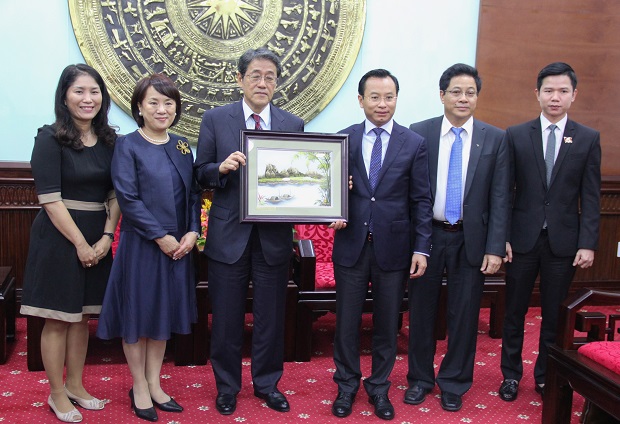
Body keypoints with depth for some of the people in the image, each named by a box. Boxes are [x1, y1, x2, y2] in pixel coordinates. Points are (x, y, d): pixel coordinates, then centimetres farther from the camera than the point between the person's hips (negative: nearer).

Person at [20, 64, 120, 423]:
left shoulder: (110, 140, 6)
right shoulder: (50, 139, -9)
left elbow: (115, 194, 6)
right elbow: (50, 199, -14)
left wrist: (107, 236, -7)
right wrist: (81, 243, -15)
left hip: (97, 239, 5)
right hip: (59, 238, -5)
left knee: (82, 316, 14)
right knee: (58, 319, 5)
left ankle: (76, 386, 28)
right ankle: (57, 394, 20)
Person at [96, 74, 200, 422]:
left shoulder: (181, 146, 9)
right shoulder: (128, 146, -6)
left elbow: (194, 194, 8)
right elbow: (128, 199, -14)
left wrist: (192, 232, -6)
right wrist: (161, 237, -16)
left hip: (179, 245, 5)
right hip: (141, 245, -5)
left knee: (165, 314, 13)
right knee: (138, 314, 6)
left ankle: (154, 384, 27)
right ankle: (139, 388, 22)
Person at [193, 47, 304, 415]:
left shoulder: (294, 125, 4)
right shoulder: (216, 120, 0)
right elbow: (201, 174, 1)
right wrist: (221, 167, -19)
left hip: (275, 236, 1)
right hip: (229, 234, -1)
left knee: (271, 316, 13)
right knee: (227, 317, 11)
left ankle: (267, 383, 33)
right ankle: (227, 385, 30)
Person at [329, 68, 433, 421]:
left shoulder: (415, 144, 0)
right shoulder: (343, 139, 4)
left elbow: (421, 201, -1)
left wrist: (422, 248, -6)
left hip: (394, 247, 0)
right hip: (351, 244, 1)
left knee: (387, 323, 12)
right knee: (347, 321, 10)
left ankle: (379, 387, 30)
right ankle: (347, 385, 30)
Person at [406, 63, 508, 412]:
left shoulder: (495, 139, -1)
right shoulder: (419, 133, -1)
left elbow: (500, 198, -2)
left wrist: (495, 248, -7)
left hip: (471, 239, 0)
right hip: (427, 236, 0)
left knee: (464, 315, 9)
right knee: (422, 311, 12)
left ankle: (454, 384, 28)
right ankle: (420, 379, 31)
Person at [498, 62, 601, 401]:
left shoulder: (588, 139, 3)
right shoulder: (515, 135, 1)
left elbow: (591, 197, 1)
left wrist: (587, 243, -6)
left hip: (564, 242, 0)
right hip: (522, 238, 0)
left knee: (554, 314, 11)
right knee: (514, 311, 10)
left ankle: (546, 376, 28)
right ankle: (511, 374, 25)